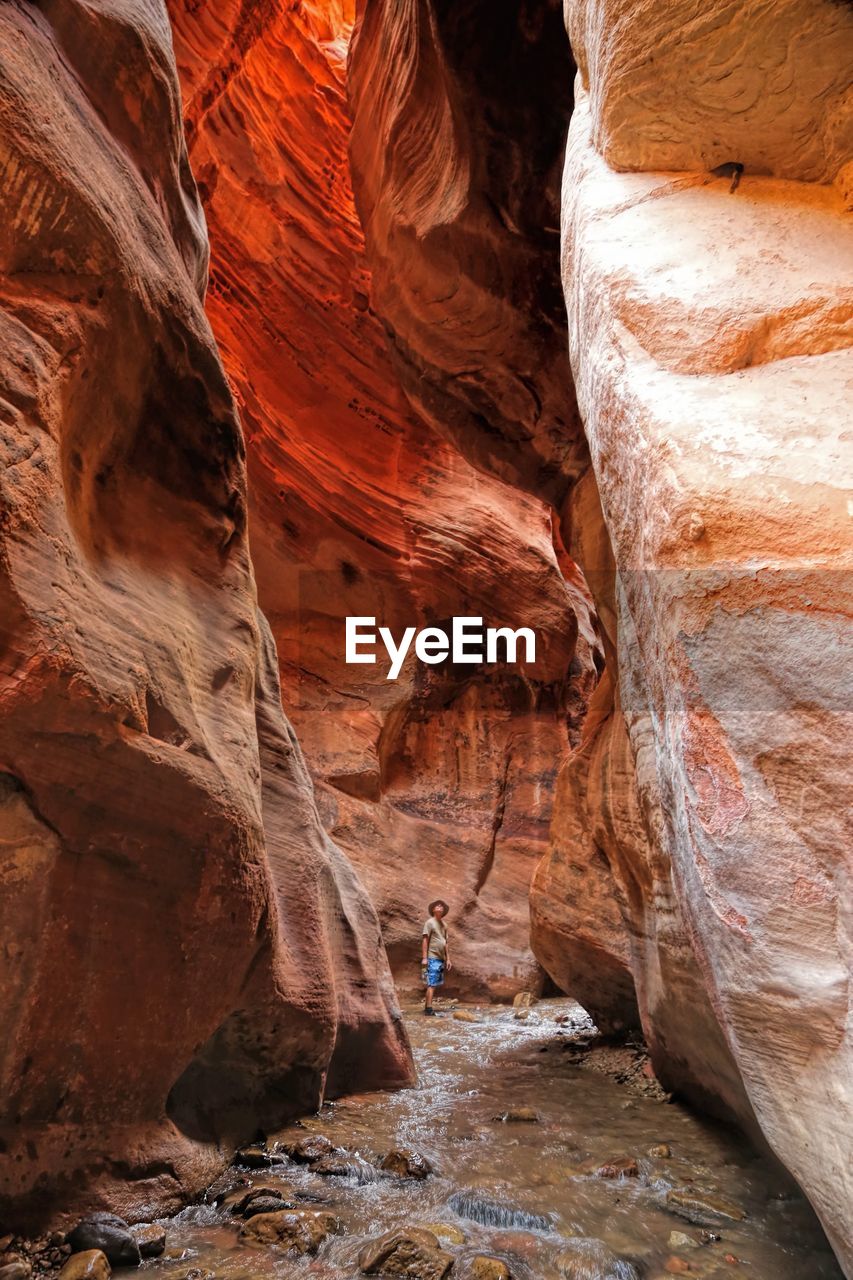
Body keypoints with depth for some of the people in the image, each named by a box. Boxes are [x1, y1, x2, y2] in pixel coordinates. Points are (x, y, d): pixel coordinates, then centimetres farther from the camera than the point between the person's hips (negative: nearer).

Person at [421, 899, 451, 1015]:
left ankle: (426, 1007, 17)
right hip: (432, 958, -7)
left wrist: (448, 959, 17)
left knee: (434, 984, 10)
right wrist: (424, 958, -14)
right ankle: (429, 1009, -7)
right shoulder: (430, 922, -5)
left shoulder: (444, 925, 16)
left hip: (441, 958, 7)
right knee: (432, 984, -8)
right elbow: (425, 940, -9)